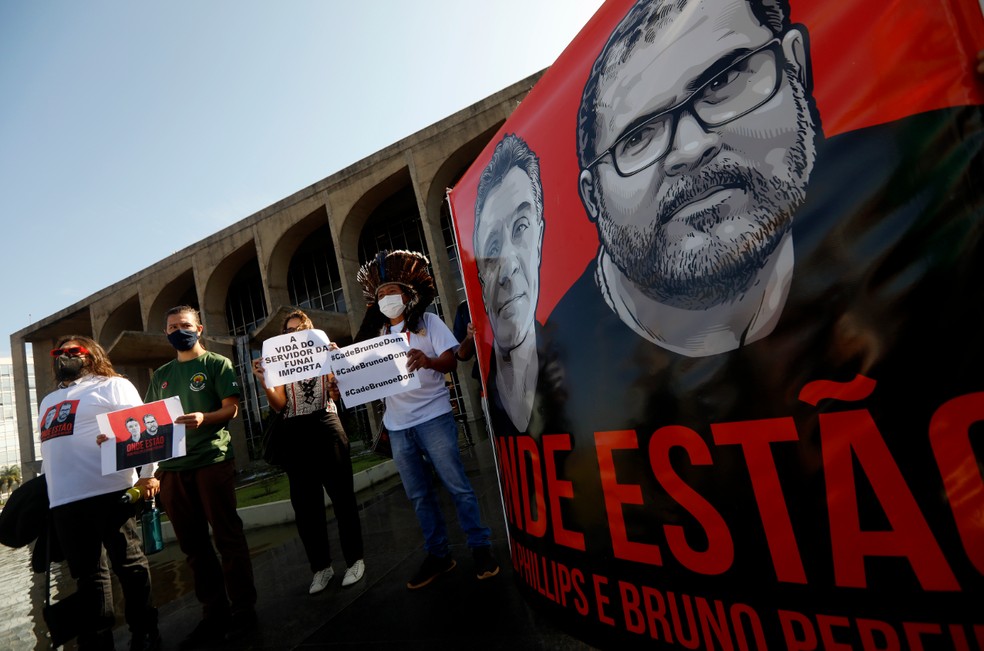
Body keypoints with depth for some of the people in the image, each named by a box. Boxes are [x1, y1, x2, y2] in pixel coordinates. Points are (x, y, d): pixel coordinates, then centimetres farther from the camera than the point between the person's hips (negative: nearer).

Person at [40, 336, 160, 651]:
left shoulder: (113, 385, 4)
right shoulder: (49, 401, 26)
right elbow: (50, 451, 27)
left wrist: (147, 474, -15)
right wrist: (48, 488, 17)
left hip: (108, 493, -6)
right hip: (64, 501, 6)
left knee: (129, 565, 1)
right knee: (87, 576, 12)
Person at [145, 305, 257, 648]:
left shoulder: (217, 363, 2)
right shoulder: (160, 375, 18)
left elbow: (231, 408, -6)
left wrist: (204, 418, -24)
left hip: (213, 459, -5)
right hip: (172, 465, 6)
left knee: (227, 537, -1)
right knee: (193, 543, 10)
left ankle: (243, 610, 11)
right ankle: (214, 613, 22)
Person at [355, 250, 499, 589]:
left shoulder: (428, 321, 1)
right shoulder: (376, 334, 13)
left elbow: (451, 360, -10)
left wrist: (427, 361, -31)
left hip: (432, 417, -4)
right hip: (398, 425, 5)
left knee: (457, 486, -1)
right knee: (419, 495, 11)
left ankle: (480, 548, 14)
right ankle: (438, 555, 25)